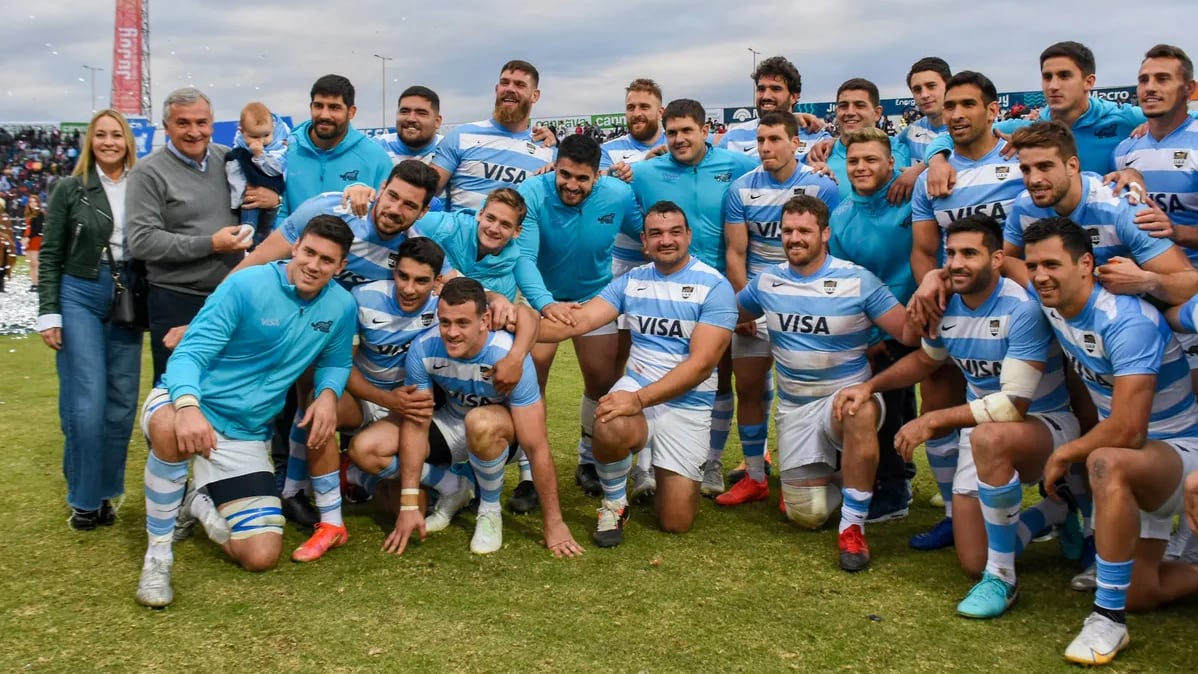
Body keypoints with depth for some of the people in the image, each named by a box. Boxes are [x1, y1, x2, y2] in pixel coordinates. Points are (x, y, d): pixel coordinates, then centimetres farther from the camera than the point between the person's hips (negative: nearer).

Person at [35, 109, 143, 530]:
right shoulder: (70, 189, 0)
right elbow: (50, 254, 1)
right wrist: (48, 313, -6)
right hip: (80, 297, -2)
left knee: (122, 402, 5)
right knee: (86, 403, -6)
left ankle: (107, 492, 19)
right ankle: (84, 499, 7)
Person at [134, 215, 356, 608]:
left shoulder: (342, 307, -2)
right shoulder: (247, 287, -16)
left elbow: (335, 362, 16)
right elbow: (190, 354, -20)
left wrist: (328, 393, -9)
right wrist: (188, 406, -41)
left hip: (246, 436, 4)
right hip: (186, 402, -4)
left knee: (261, 557, -8)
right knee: (171, 428, -44)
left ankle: (199, 505, 24)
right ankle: (157, 555, -20)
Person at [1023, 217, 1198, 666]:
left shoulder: (1127, 322, -30)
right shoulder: (1048, 302, -7)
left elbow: (1127, 432, -34)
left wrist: (1066, 453, -18)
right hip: (1130, 463, 8)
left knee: (1107, 464, -43)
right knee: (1138, 595, 10)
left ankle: (1108, 620, -32)